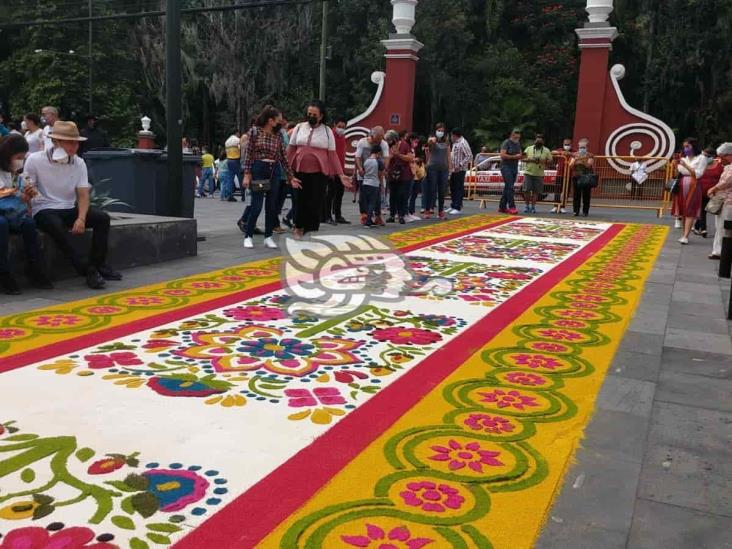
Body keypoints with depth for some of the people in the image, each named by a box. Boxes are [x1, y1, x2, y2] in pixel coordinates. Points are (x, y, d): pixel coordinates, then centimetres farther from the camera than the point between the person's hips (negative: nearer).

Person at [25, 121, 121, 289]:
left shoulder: (79, 163, 3)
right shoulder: (35, 160, -7)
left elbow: (83, 196, -1)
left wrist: (81, 218, -19)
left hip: (69, 209, 5)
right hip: (44, 211, -4)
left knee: (102, 218, -16)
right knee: (57, 227, -37)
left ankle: (97, 265, -15)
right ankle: (87, 270, -29)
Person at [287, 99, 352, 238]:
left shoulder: (327, 131, 2)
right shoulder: (299, 127, 6)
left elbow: (332, 154, 1)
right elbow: (291, 149, 8)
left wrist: (341, 175, -6)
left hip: (319, 172, -1)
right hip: (299, 171, 1)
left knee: (315, 203, -1)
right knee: (300, 200, 7)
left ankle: (311, 230, 9)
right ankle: (299, 227, 26)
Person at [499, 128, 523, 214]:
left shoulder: (518, 144, 16)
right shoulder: (506, 143, -7)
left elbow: (520, 155, 25)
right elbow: (502, 155, -17)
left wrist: (521, 156, 1)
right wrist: (514, 156, -17)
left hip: (514, 168, 8)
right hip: (506, 167, -8)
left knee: (507, 188, 9)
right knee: (510, 187, -16)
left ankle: (502, 207, 13)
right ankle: (512, 207, -18)